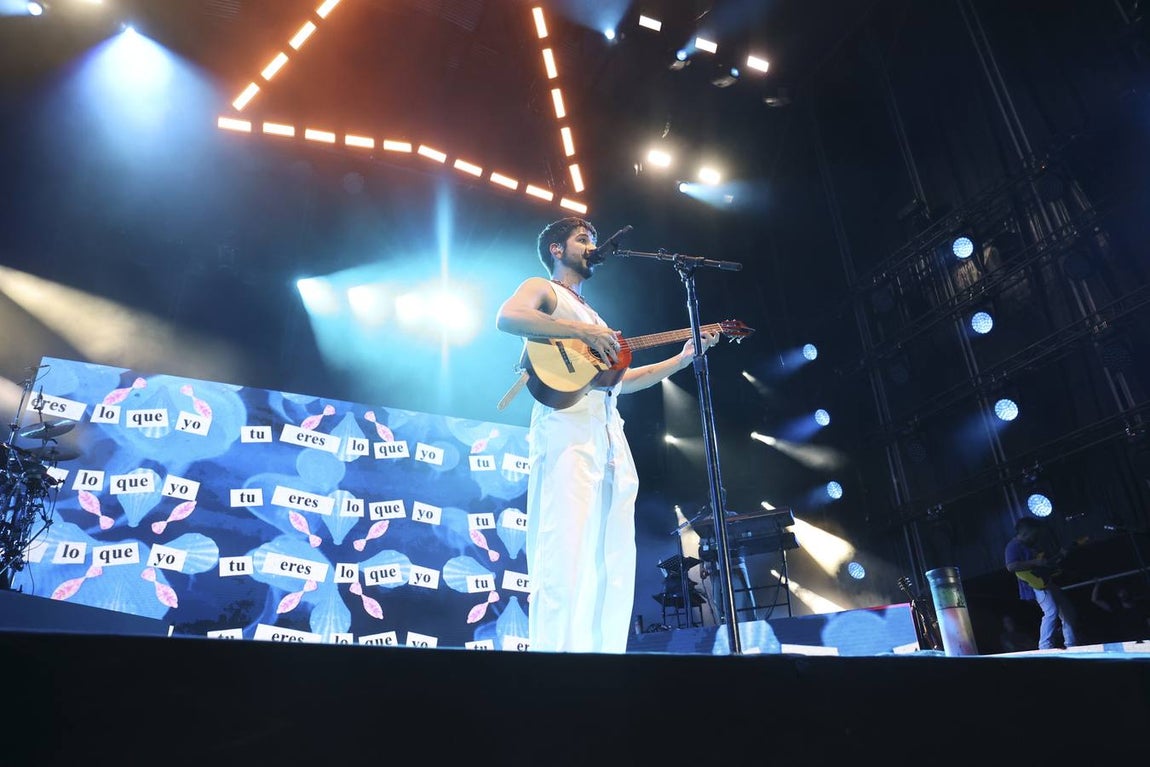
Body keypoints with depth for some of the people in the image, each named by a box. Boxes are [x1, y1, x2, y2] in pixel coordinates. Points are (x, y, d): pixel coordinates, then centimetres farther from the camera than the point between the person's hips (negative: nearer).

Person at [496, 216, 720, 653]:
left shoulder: (591, 314, 34)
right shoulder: (543, 289, 12)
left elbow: (620, 381, 28)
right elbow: (507, 317, -12)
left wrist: (683, 358, 23)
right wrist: (584, 332, -15)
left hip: (610, 436, 8)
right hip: (568, 428, -8)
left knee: (613, 563, 1)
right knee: (566, 556, -17)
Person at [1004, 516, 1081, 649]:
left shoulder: (1032, 545, 19)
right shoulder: (1014, 546, -13)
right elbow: (1011, 566, -27)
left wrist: (1059, 556, 16)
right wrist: (1035, 563, -26)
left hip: (1048, 581, 11)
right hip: (1036, 584, -11)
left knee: (1069, 612, 12)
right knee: (1052, 612, -23)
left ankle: (1072, 646, 21)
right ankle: (1045, 647, -16)